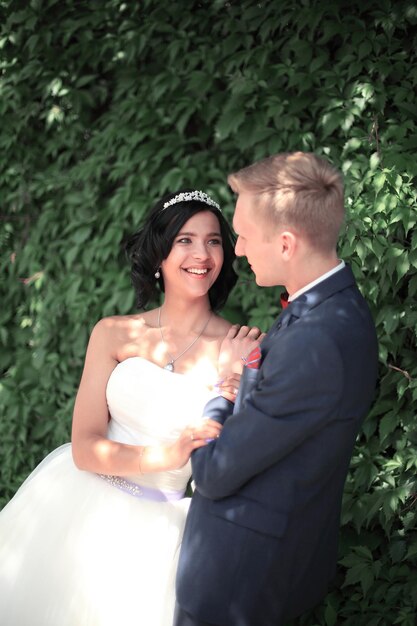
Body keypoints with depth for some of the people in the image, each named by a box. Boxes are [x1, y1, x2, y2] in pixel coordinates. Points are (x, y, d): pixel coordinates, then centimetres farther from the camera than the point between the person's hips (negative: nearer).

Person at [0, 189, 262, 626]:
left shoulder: (243, 349, -4)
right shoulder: (115, 334, -1)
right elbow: (85, 448, -7)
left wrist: (238, 405, -19)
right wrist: (165, 455, -23)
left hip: (161, 526, -1)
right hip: (81, 506, 2)